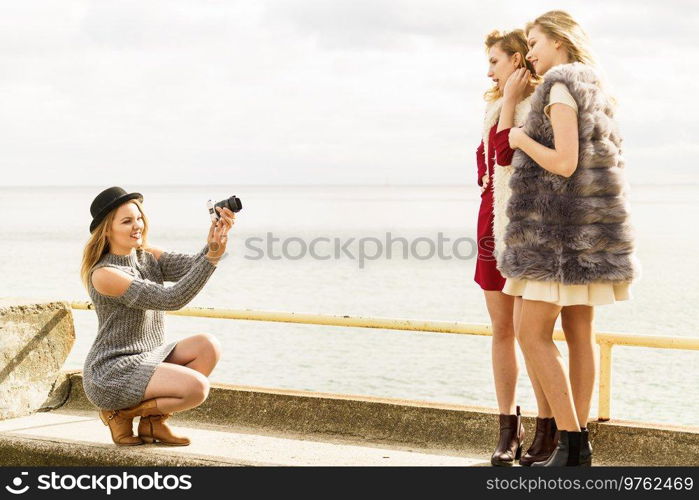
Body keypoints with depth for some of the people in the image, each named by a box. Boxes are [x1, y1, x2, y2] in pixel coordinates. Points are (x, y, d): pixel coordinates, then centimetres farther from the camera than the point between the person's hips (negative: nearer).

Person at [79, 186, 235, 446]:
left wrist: (212, 246, -32)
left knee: (208, 346, -11)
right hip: (112, 373, -8)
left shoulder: (148, 255, 7)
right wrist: (212, 258, -31)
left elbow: (192, 265, -10)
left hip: (148, 359, 8)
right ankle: (121, 413, 0)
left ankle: (153, 422, 2)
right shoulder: (104, 274, -18)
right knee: (197, 387, -23)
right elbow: (170, 299, -24)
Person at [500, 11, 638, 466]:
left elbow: (565, 163, -20)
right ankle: (577, 444, 9)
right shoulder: (595, 90, 17)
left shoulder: (561, 87, -13)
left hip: (563, 225, -10)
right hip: (584, 226, 10)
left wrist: (521, 140, -6)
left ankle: (571, 442, -9)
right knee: (579, 333, 7)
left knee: (532, 335, -7)